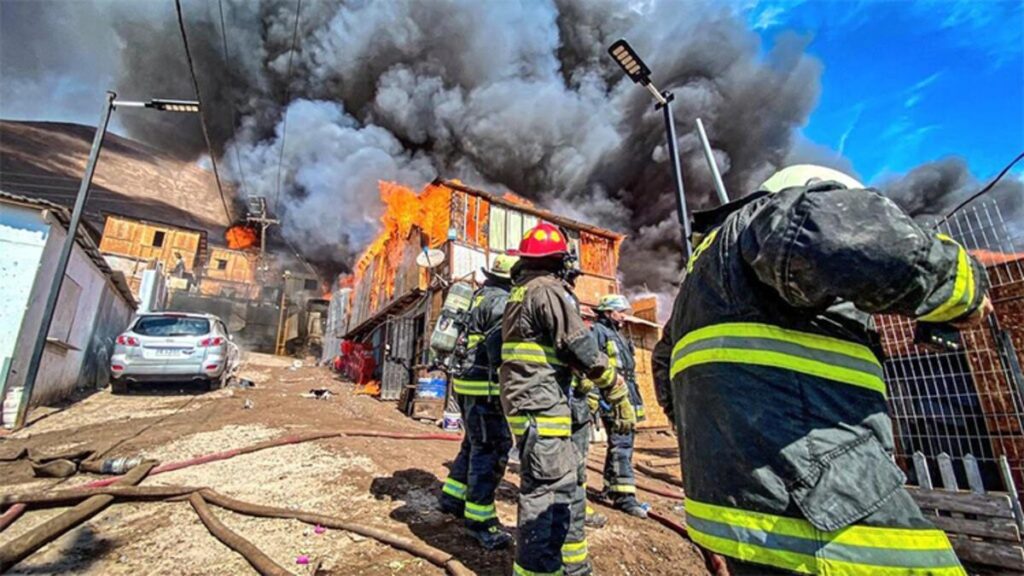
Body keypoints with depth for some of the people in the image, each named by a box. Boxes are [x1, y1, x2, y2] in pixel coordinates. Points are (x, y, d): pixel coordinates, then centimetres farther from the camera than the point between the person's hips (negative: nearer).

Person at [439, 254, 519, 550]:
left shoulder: (479, 296, 17)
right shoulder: (502, 301, -13)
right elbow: (500, 347, -22)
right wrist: (502, 389, -20)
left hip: (466, 381, 10)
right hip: (484, 386, -10)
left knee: (475, 443, 21)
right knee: (491, 449, -2)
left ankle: (453, 496, 33)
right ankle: (480, 520, 7)